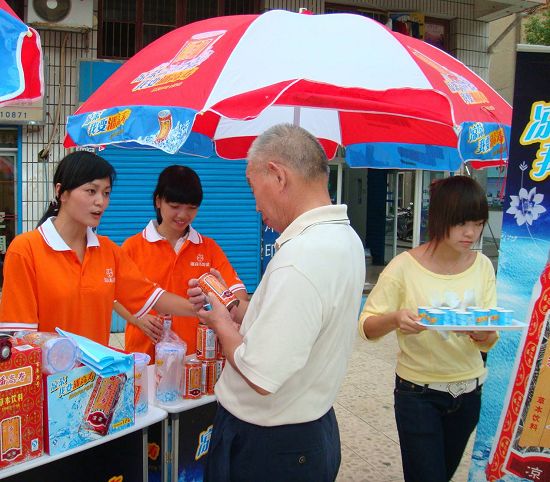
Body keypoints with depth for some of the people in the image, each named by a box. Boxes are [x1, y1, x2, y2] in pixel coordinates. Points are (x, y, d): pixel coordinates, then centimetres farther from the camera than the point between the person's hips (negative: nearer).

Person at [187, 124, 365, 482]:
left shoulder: (299, 260, -29)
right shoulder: (345, 237, 2)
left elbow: (261, 377, -28)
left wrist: (222, 323, -11)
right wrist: (236, 314, 7)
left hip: (265, 450, -9)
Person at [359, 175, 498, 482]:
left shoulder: (482, 266, -3)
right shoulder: (405, 267, -16)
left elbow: (490, 341, -3)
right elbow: (367, 327, -13)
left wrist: (484, 335, -26)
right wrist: (395, 319, -34)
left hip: (469, 391, 5)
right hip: (418, 393, -4)